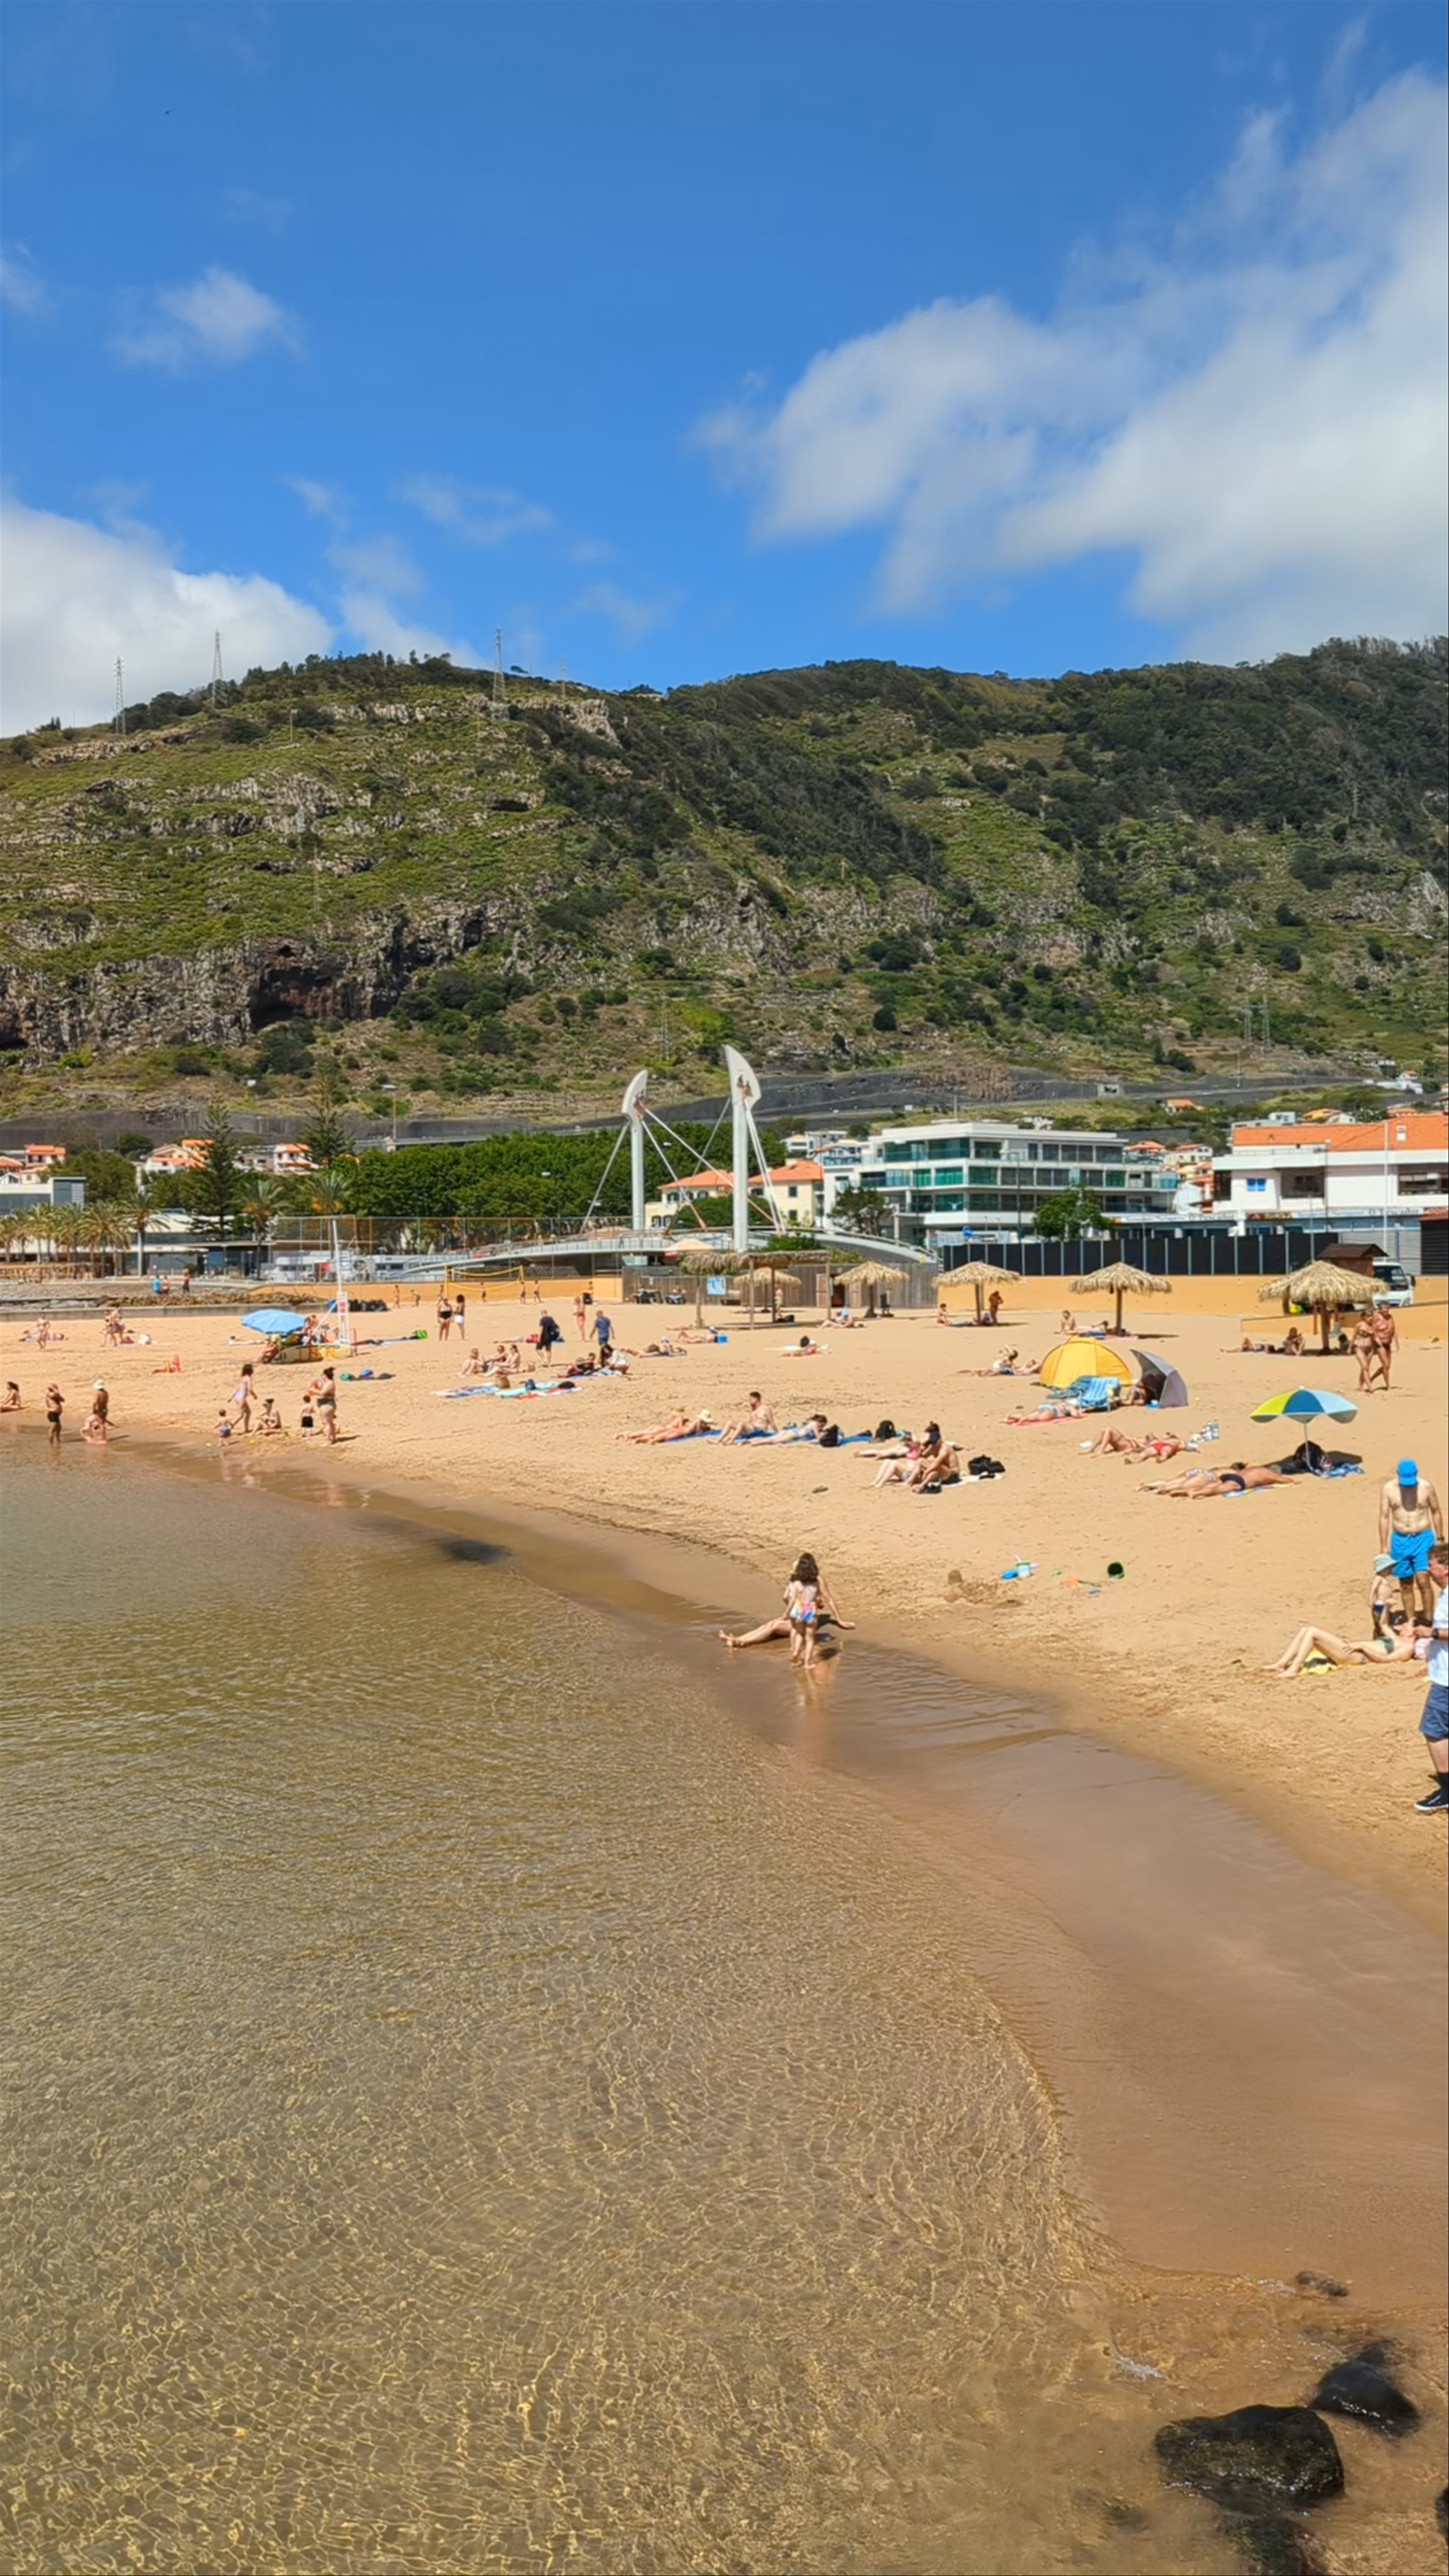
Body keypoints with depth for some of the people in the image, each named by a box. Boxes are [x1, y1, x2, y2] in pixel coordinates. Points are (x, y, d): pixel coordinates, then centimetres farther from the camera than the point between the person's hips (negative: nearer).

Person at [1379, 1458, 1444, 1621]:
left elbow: (1436, 1513, 5)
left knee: (1423, 1582, -13)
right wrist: (1383, 1547, 0)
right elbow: (1384, 1518, 0)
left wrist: (1440, 1540, 7)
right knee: (1406, 1585, 9)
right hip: (1400, 1541, 2)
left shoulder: (1426, 1487, -6)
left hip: (1423, 1539, -2)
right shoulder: (1389, 1489, -4)